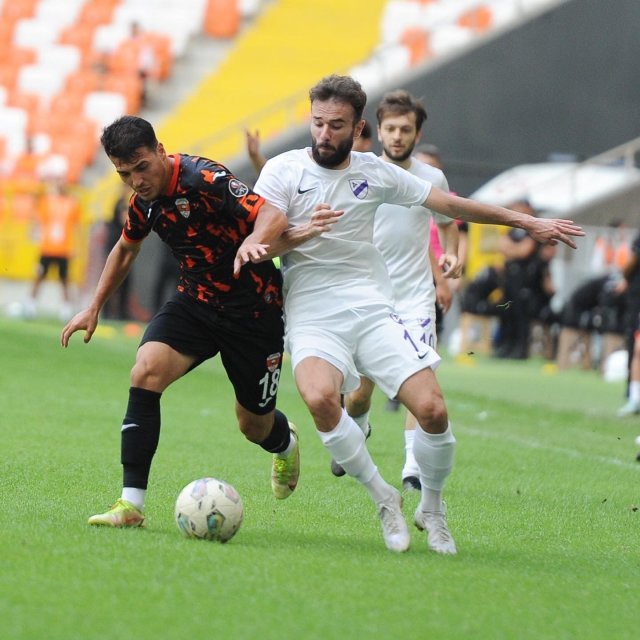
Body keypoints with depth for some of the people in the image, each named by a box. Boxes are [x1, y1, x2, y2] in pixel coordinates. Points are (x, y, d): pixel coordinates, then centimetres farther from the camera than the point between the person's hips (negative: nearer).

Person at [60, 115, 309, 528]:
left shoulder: (203, 179, -24)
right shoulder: (145, 199, -1)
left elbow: (273, 215, -35)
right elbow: (126, 249, 21)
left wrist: (253, 241, -57)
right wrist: (94, 308, 22)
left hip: (253, 309, -5)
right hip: (195, 301, 5)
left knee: (254, 425, 8)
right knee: (146, 372, -21)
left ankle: (286, 442, 49)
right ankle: (132, 503, -20)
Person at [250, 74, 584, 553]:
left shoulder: (375, 172, 8)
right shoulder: (283, 170, 0)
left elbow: (449, 204, 17)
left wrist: (528, 222, 20)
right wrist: (304, 232, -23)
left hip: (373, 311, 3)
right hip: (312, 318, -2)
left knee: (432, 410, -14)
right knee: (320, 399, -33)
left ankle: (432, 510, 14)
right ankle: (384, 498, -11)